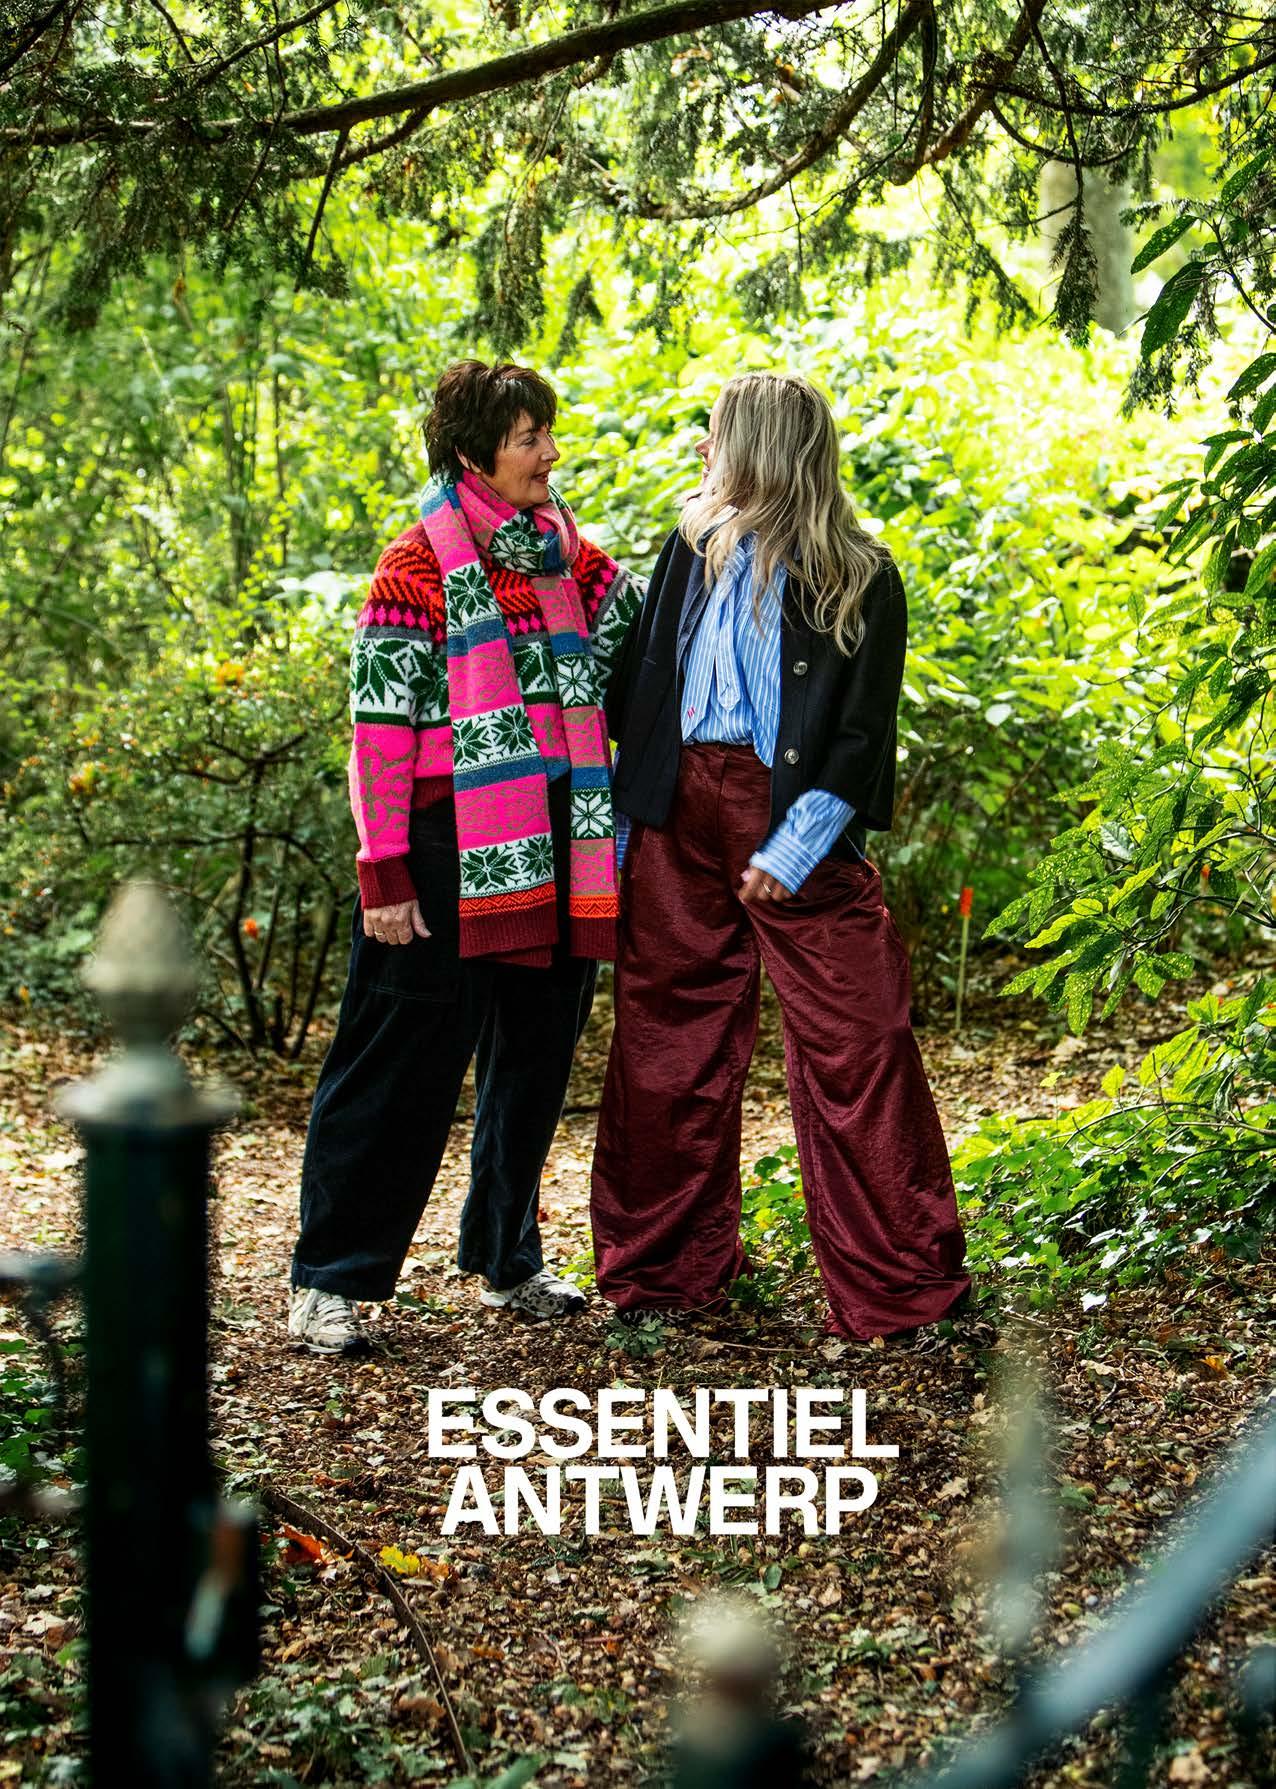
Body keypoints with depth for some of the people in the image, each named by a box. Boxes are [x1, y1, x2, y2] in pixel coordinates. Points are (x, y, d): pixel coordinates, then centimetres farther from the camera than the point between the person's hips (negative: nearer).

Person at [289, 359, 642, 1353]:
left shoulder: (566, 551, 13)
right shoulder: (422, 563, -6)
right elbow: (381, 727, -9)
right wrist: (385, 870, -13)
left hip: (558, 843, 7)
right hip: (457, 846, -6)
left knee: (536, 1056, 14)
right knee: (406, 1064, -3)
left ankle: (507, 1255, 29)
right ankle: (332, 1278, 7)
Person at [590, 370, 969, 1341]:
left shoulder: (860, 578, -5)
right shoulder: (695, 548, 10)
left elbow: (863, 733, -8)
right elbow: (636, 680, 14)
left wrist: (794, 851, -15)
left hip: (798, 817, -5)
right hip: (682, 808, 5)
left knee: (854, 1042, -5)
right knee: (669, 1038, 9)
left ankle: (898, 1280, 5)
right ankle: (665, 1266, 24)